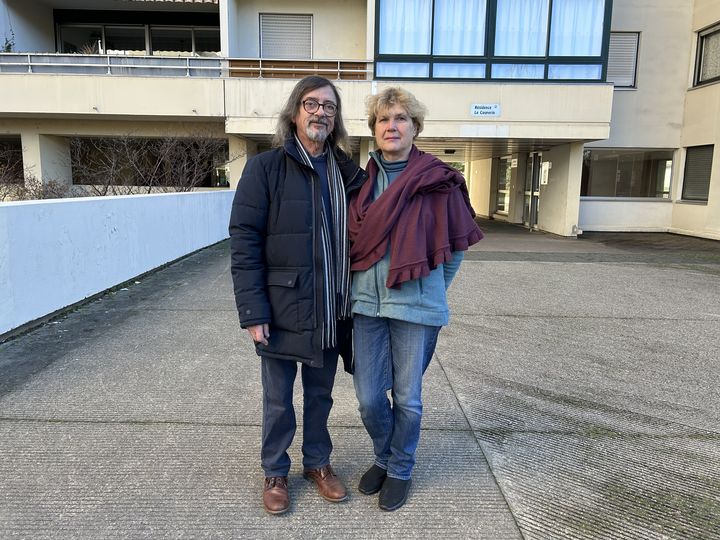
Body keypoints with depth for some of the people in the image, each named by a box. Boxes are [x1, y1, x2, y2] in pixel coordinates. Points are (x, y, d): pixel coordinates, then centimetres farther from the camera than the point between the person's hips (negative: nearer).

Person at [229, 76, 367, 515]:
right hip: (283, 310, -3)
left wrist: (353, 301, 5)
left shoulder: (346, 173, 6)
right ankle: (275, 472, 34)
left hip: (331, 311, 4)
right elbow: (243, 242, -11)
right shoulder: (265, 167, -7)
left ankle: (318, 462, 39)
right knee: (279, 399, 13)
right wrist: (253, 312, -15)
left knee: (320, 393, 19)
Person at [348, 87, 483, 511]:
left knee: (407, 398, 9)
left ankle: (401, 470, 33)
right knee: (369, 397, 9)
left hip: (415, 305, -3)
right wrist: (364, 284, 12)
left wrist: (430, 290, 8)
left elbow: (455, 246, 3)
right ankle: (384, 457, 37)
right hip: (367, 302, 3)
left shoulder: (438, 181, -5)